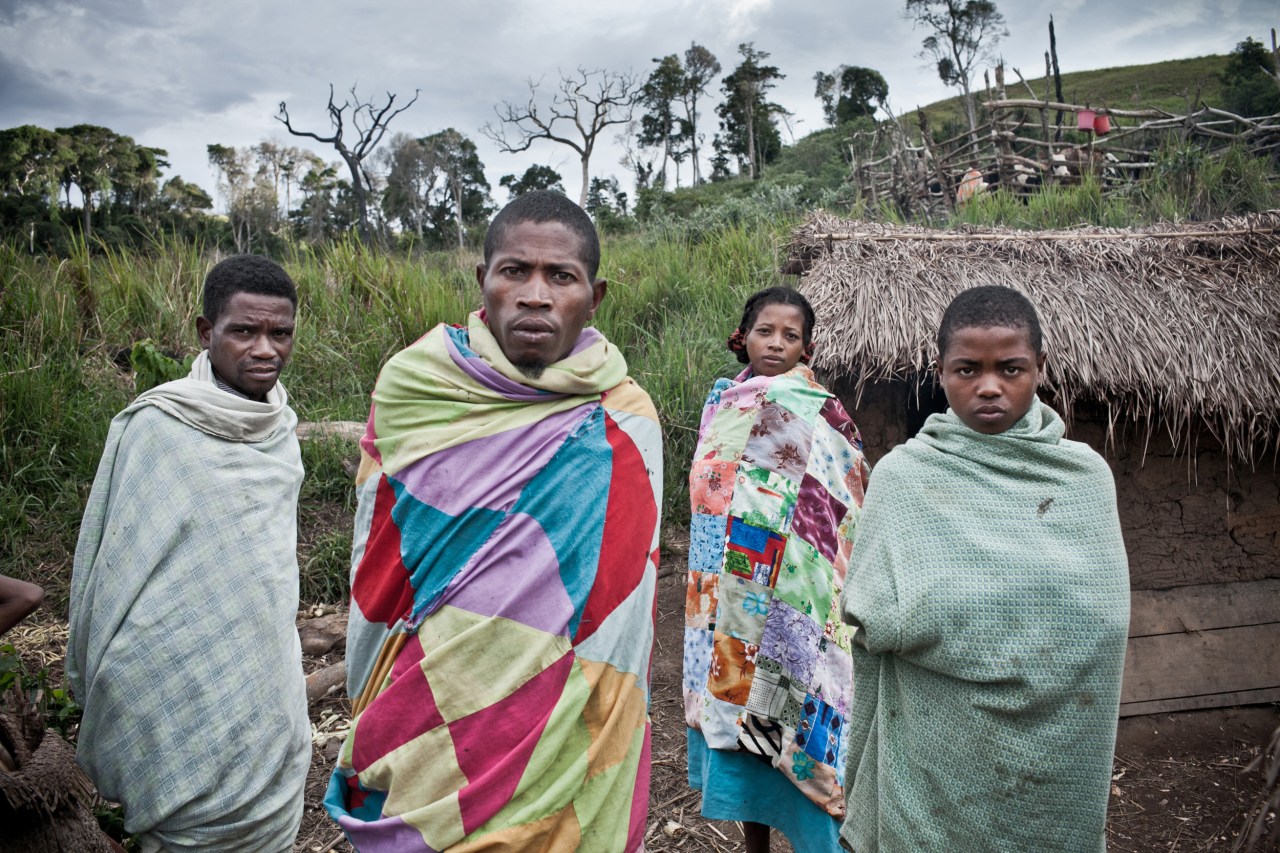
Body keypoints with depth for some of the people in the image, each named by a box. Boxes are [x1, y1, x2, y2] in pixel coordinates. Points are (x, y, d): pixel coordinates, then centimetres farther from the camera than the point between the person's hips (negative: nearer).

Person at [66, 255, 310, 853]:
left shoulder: (278, 425, 3)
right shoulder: (159, 426, -15)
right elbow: (117, 566, -9)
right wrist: (92, 686, -3)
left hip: (264, 675, 6)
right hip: (186, 691, -6)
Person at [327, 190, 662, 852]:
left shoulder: (620, 427, -10)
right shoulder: (411, 387, -6)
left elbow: (613, 618, -7)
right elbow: (372, 575, 2)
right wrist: (372, 721, 5)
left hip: (557, 738, -1)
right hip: (420, 721, 2)